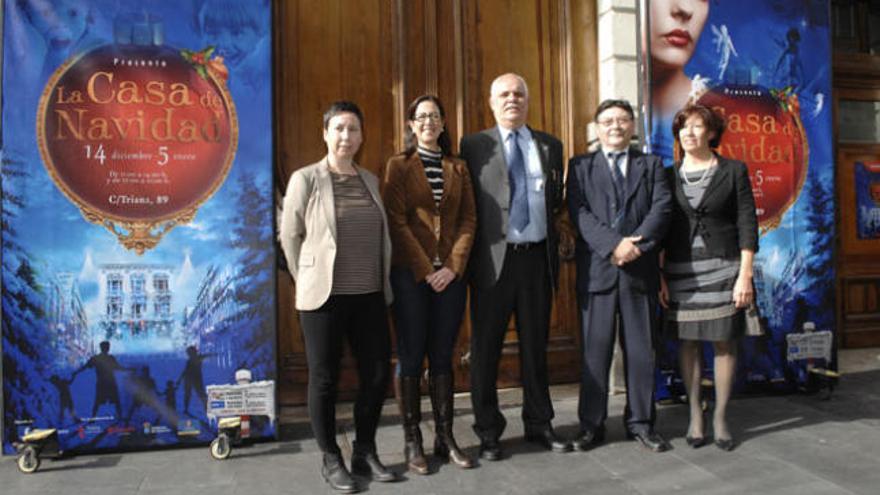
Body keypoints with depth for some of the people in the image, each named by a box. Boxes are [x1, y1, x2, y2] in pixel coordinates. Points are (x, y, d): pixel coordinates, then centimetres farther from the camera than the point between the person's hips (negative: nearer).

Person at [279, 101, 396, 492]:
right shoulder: (305, 179, -4)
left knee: (378, 372, 7)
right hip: (324, 297, -4)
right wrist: (309, 282, 2)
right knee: (324, 378, 6)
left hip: (370, 295, 5)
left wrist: (382, 282, 11)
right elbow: (289, 236, -1)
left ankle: (365, 451, 26)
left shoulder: (371, 181, 10)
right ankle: (330, 459, 23)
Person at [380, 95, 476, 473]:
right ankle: (412, 442, 11)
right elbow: (396, 222, -6)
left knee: (443, 356, 9)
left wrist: (454, 266, -7)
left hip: (451, 274, 3)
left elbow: (469, 219, 6)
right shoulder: (399, 165, 2)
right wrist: (426, 270, -12)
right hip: (410, 274, -3)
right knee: (412, 357, 2)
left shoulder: (458, 168, 12)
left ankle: (445, 437, 17)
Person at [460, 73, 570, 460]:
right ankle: (488, 432, 21)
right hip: (494, 259, -3)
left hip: (538, 258, 3)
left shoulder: (550, 146, 12)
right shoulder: (473, 145, 2)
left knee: (536, 346, 14)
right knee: (486, 349, 6)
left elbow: (556, 202, 15)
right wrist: (470, 253, -8)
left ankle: (539, 424, 29)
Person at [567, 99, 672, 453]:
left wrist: (636, 244, -15)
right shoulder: (580, 166, 9)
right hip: (597, 271, -1)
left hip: (641, 270, 2)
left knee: (641, 350, 7)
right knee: (595, 350, 3)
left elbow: (662, 208, 1)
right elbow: (579, 213, -4)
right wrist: (613, 245, -17)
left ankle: (640, 422, 20)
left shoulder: (651, 165, 15)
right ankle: (591, 424, 14)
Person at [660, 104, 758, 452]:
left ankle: (720, 418, 16)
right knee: (689, 343, 5)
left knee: (724, 343, 3)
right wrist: (660, 276, 1)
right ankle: (695, 416, 17)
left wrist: (745, 275, -8)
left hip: (723, 267, -1)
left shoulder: (733, 171, 2)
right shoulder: (669, 176, 6)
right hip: (681, 270, 2)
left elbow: (747, 225, -1)